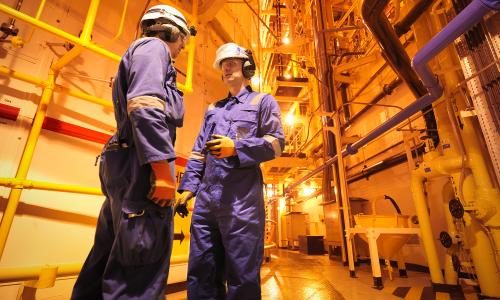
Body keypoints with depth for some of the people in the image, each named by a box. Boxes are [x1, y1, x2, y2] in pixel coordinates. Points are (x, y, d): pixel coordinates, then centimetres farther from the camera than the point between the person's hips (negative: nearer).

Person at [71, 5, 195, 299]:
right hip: (141, 167, -11)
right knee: (141, 271, -7)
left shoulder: (136, 56, 31)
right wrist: (163, 167, -24)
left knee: (109, 258, 16)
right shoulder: (152, 46, 1)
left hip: (123, 166, 11)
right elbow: (145, 105, -19)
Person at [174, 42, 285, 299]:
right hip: (206, 198, 6)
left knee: (242, 274, 3)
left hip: (242, 198, -5)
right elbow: (198, 152, 20)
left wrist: (236, 147, -14)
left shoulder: (263, 101, 11)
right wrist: (188, 187, 9)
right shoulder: (213, 109, 25)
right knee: (201, 272, 11)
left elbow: (276, 143, -1)